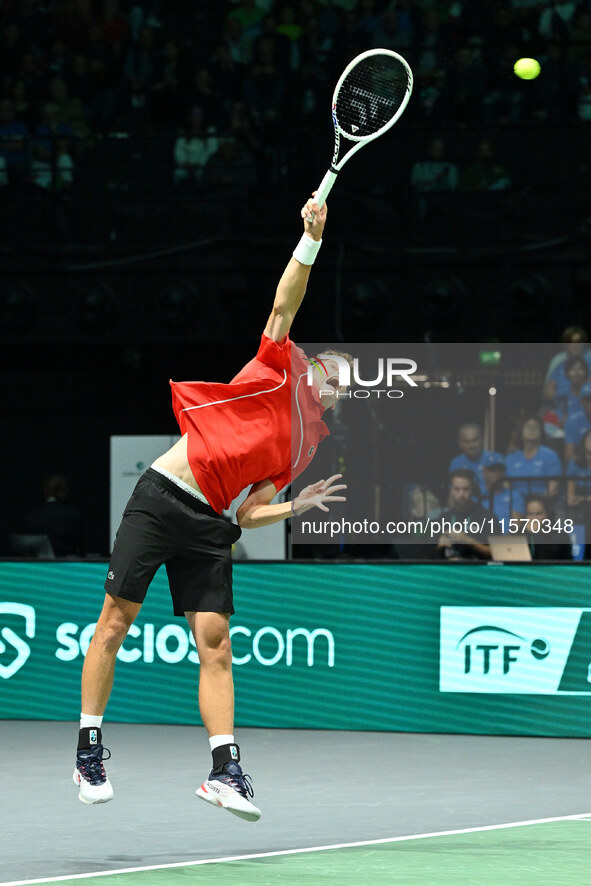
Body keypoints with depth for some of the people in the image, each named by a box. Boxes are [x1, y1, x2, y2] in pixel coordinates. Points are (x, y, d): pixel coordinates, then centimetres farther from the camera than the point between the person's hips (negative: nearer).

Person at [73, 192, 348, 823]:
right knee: (115, 621, -5)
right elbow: (285, 304, -5)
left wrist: (297, 507, 3)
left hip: (209, 525, 5)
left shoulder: (301, 447, 18)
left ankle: (224, 770, -12)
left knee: (215, 647, -7)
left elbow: (248, 514, 15)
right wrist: (312, 239, -14)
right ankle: (89, 748, 4)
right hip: (161, 496, -5)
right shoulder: (277, 369, 7)